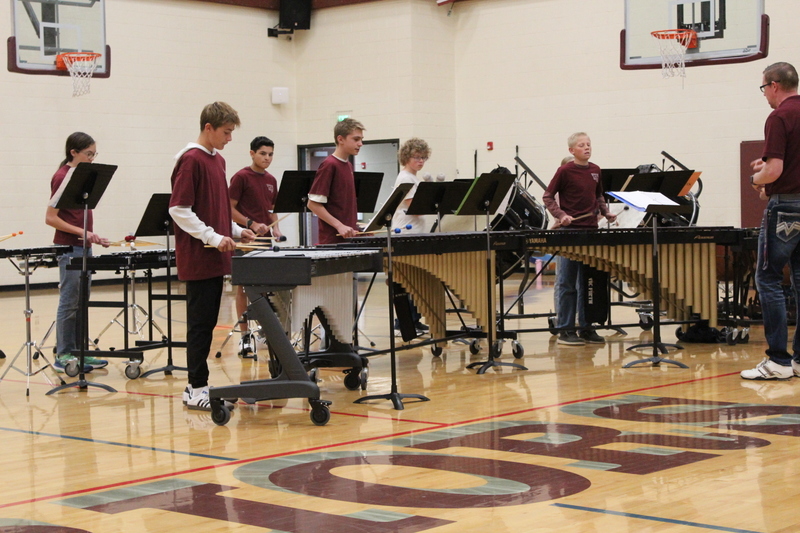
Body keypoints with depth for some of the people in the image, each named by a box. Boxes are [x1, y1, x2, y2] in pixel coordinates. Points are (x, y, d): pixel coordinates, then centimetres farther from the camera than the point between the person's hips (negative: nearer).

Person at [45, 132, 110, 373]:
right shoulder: (62, 177, -12)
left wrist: (93, 236, 9)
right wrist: (81, 232, -19)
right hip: (69, 248, -9)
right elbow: (50, 218, -15)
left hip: (84, 248, 9)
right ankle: (63, 356, 2)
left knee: (82, 303, 11)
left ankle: (78, 352, 17)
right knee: (69, 303, -4)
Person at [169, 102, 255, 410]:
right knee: (200, 323, -4)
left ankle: (199, 384, 17)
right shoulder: (191, 160, -12)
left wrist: (236, 231, 11)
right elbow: (179, 209, -17)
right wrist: (214, 237, -20)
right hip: (198, 258, -9)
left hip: (215, 257, 9)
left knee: (208, 322, 11)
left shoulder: (217, 160, 15)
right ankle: (195, 389, 2)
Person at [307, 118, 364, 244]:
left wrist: (355, 227, 11)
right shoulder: (329, 165, -10)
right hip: (333, 240, -8)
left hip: (350, 237, 8)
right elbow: (313, 204, -13)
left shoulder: (349, 165, 14)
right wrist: (339, 226, -18)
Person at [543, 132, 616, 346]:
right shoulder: (565, 171, -5)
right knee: (566, 283, -1)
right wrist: (561, 215, -15)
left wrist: (606, 212, 6)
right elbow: (547, 197, -2)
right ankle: (565, 330, 4)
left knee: (588, 283, 9)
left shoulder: (595, 171, 9)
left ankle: (586, 328, 16)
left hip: (591, 230, 5)